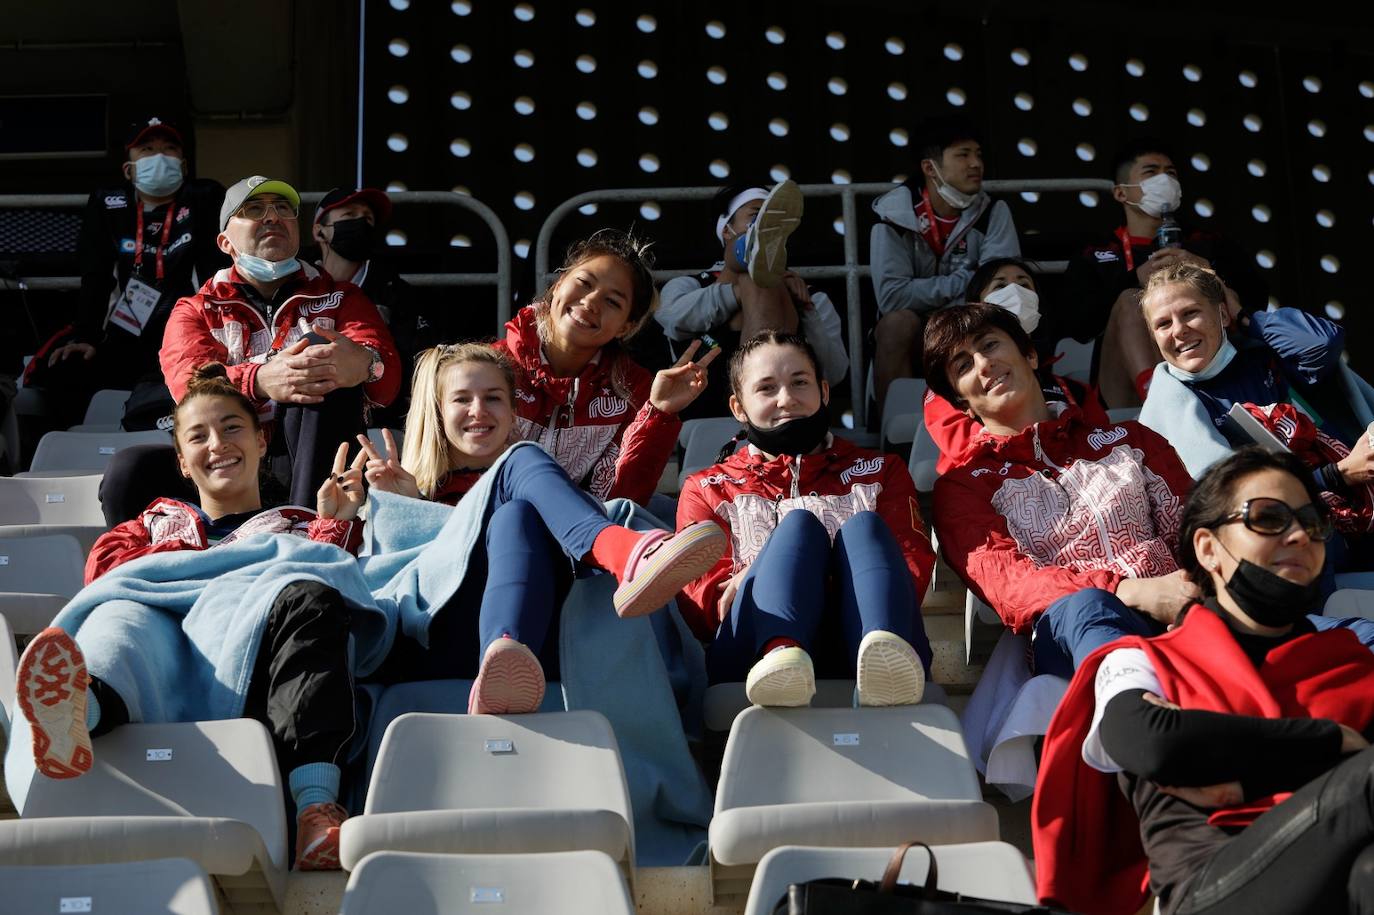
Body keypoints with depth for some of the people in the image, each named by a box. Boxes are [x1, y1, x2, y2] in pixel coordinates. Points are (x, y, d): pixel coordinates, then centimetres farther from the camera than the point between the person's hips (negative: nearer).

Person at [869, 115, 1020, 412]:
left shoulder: (993, 212, -5)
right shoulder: (894, 213, -10)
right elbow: (892, 296, -21)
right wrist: (965, 281, -16)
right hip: (911, 336, -1)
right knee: (898, 322, -32)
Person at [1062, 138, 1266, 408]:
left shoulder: (1212, 245, 28)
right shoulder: (1094, 258, 23)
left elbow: (1258, 298, 10)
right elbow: (1079, 325, 3)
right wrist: (1136, 280, -9)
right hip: (1132, 395, -1)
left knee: (1224, 294, -21)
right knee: (1129, 300, -25)